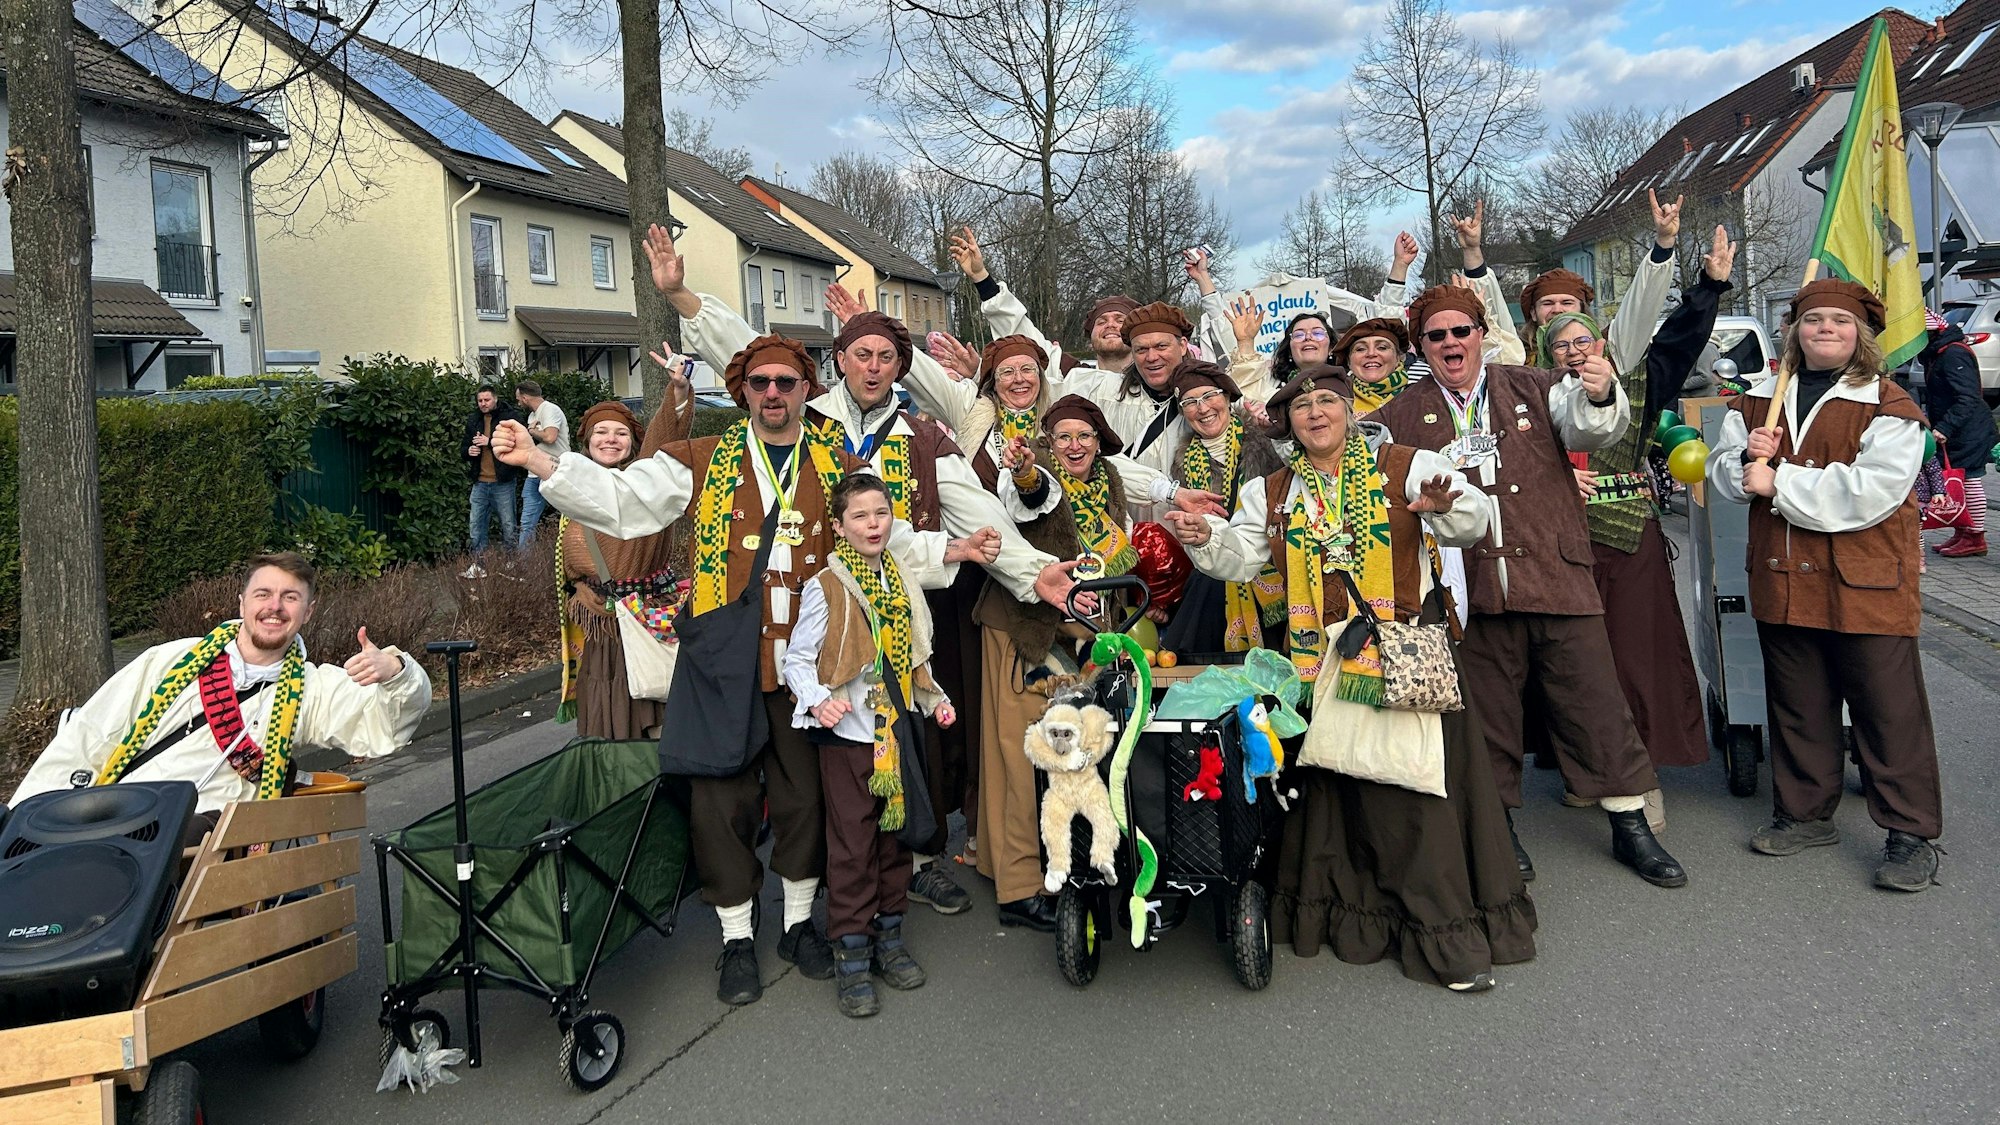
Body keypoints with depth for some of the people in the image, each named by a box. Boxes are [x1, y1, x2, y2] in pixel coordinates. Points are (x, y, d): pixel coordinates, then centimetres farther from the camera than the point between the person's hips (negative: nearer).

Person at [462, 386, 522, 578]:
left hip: (503, 482, -5)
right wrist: (469, 451, -4)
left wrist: (490, 442, -20)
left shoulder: (508, 417, -5)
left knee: (508, 525, 3)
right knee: (477, 524, 8)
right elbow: (464, 447, 19)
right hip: (480, 482, 5)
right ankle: (478, 565, 15)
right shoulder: (473, 420, 9)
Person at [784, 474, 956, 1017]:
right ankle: (850, 954, 9)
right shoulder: (826, 588, -9)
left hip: (898, 728, 6)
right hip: (849, 732, -6)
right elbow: (798, 660, -8)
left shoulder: (901, 580, 10)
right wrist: (818, 701, -24)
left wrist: (933, 698, 9)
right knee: (852, 845, -1)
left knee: (896, 833, 13)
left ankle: (889, 936, 26)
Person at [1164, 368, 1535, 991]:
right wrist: (1205, 540, -14)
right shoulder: (1272, 491, 14)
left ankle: (1449, 933, 3)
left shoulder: (1406, 467, 4)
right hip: (1319, 660, 3)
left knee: (1413, 785, -6)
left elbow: (1470, 521, -8)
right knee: (1336, 788, 6)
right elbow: (1239, 557, 6)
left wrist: (1445, 506, -30)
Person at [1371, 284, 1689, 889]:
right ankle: (1499, 825, 24)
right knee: (1488, 713, 8)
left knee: (1596, 701, 4)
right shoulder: (1403, 417, 8)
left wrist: (1600, 397, -27)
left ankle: (1630, 826, 18)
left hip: (1556, 575, 0)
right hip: (1471, 586, 0)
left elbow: (1585, 427, -6)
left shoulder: (1534, 389, 9)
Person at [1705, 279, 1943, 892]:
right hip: (1783, 583, 5)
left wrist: (1780, 481, -18)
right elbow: (1722, 472, 12)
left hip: (1867, 585, -5)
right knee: (1797, 706, 15)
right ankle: (1805, 813, 30)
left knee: (1889, 711, 2)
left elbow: (1871, 491, -19)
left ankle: (1912, 834, 13)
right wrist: (1746, 458, -11)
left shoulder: (1887, 405, -7)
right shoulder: (1758, 399, 11)